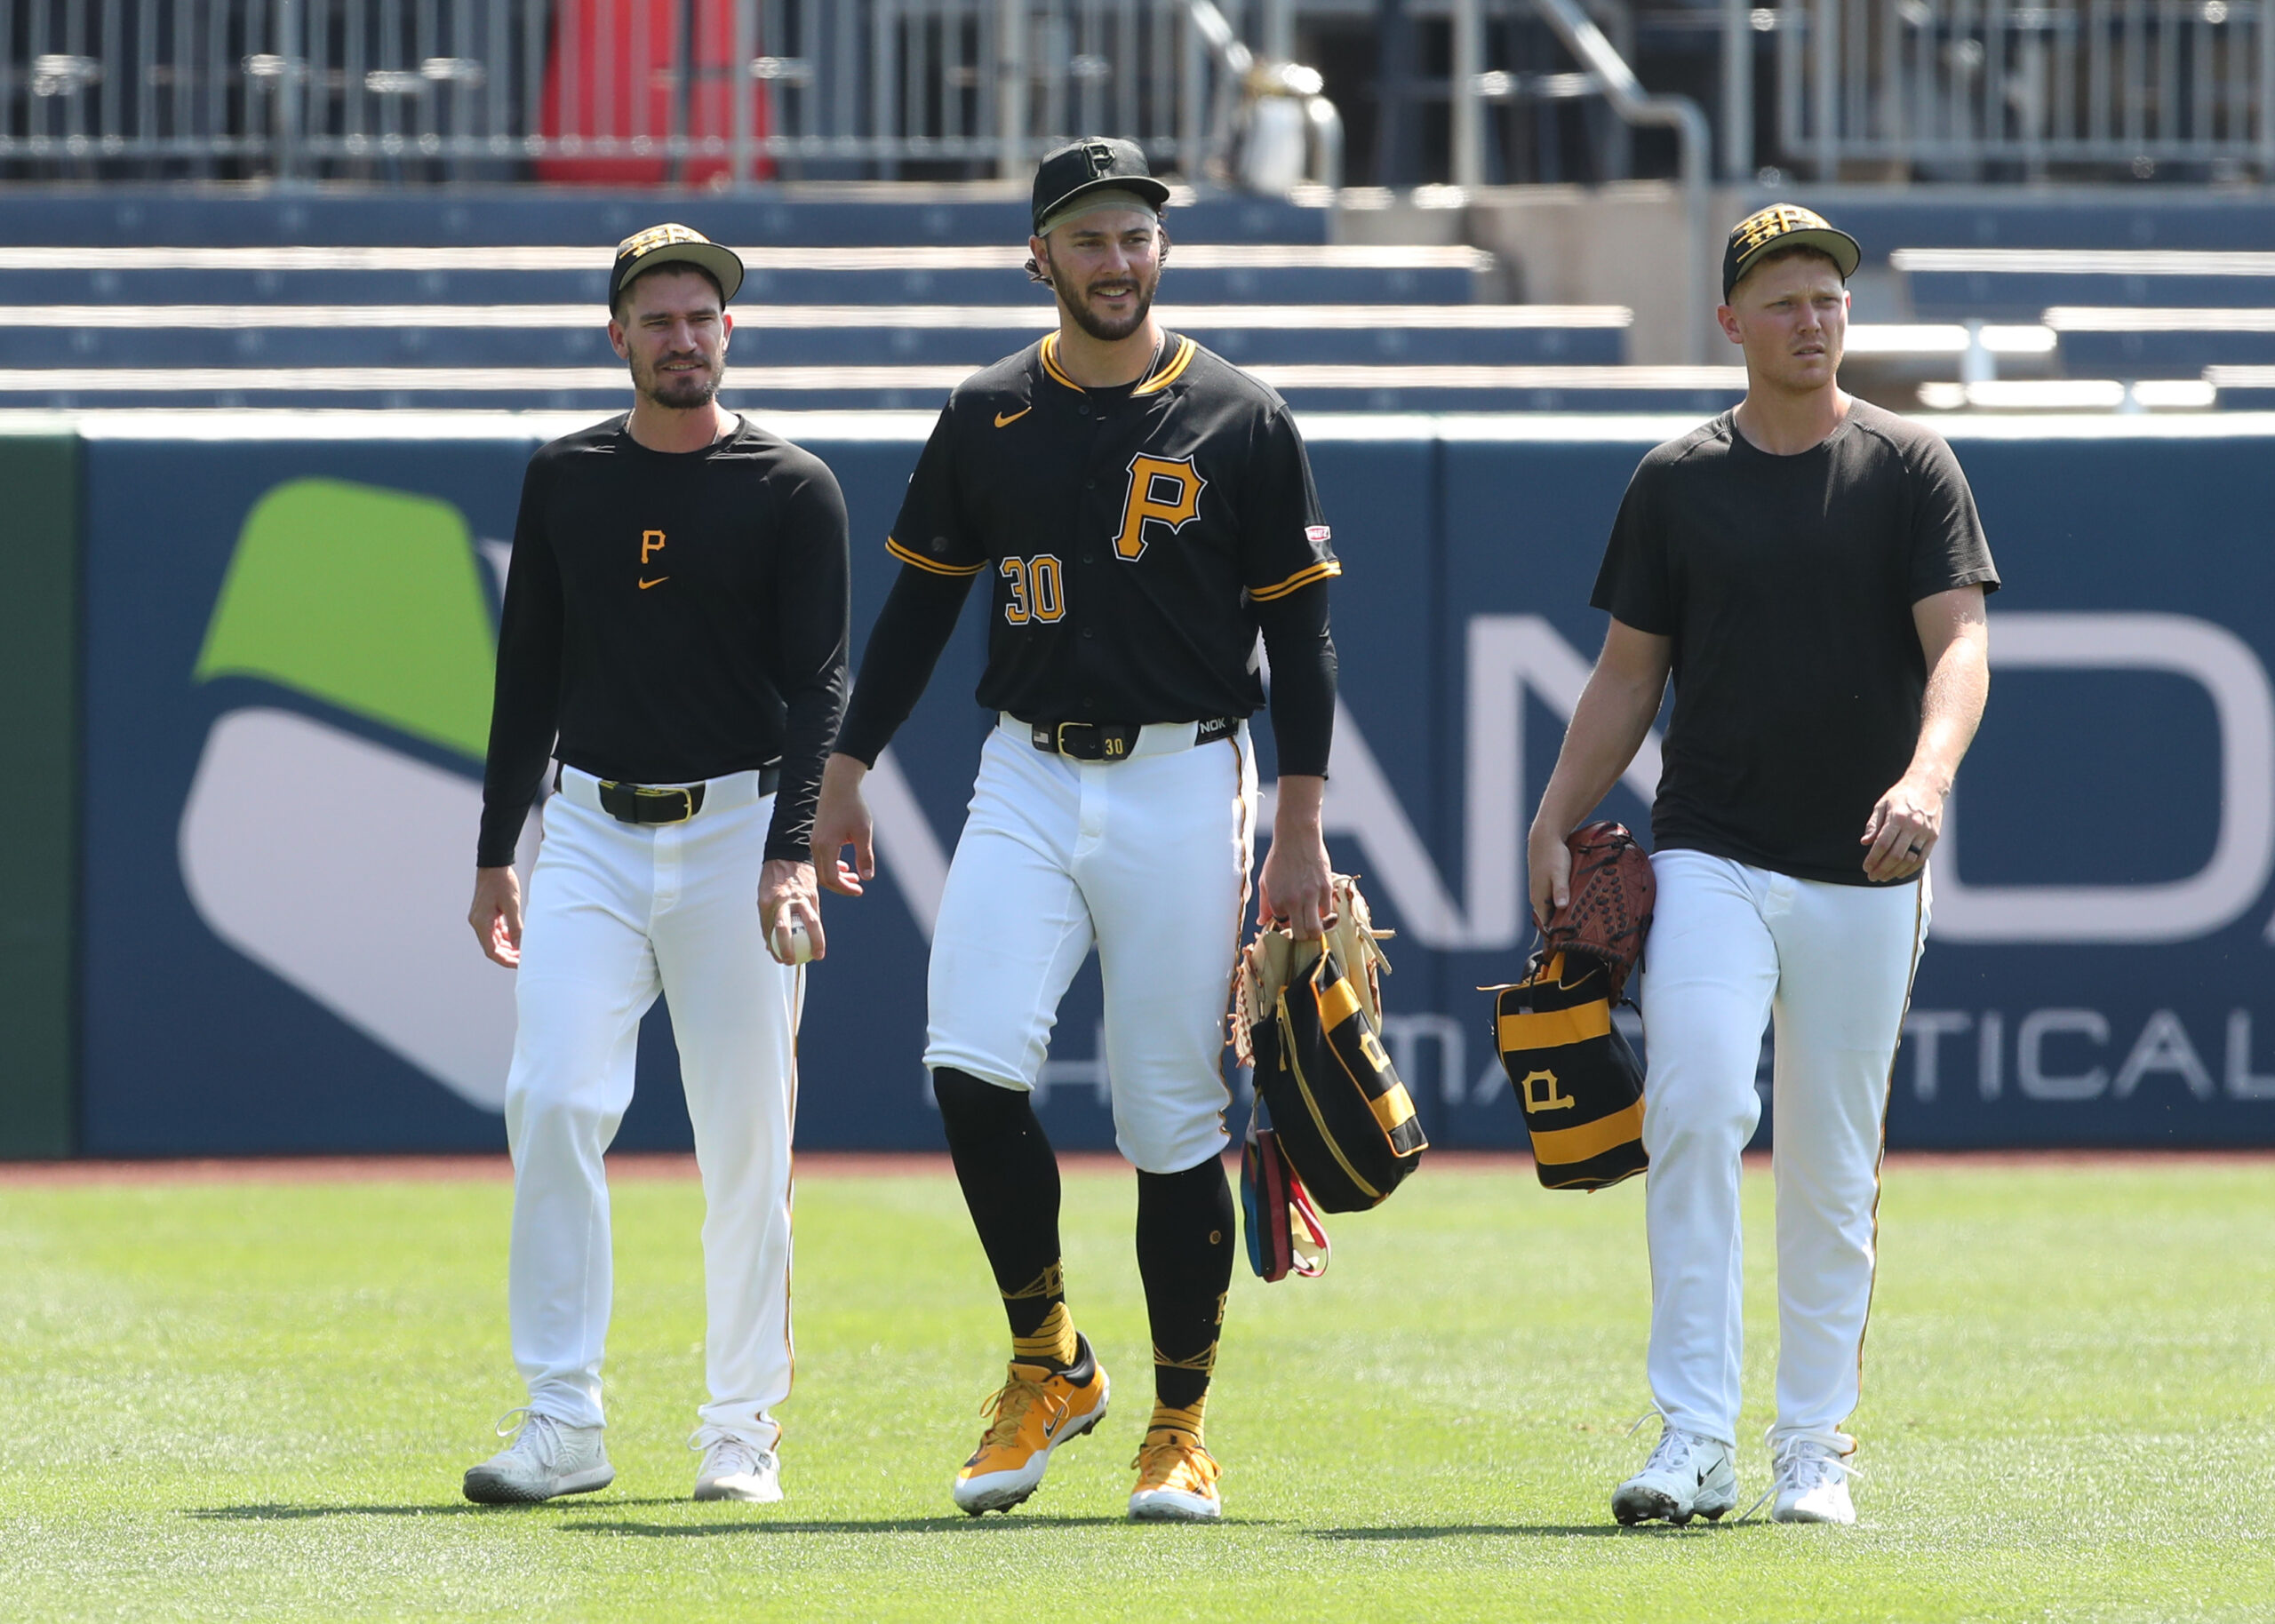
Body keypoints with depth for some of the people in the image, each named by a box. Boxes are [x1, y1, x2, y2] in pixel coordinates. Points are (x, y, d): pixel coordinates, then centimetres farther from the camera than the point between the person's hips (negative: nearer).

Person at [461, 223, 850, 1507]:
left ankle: (743, 1432, 10)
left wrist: (791, 854, -18)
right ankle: (565, 1423, -11)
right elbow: (530, 673, 14)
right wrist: (496, 854, 9)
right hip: (590, 828, 2)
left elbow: (820, 686, -6)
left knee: (747, 1143, 0)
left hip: (737, 833, -2)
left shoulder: (792, 489, 0)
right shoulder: (565, 481, 9)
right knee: (553, 1102, -13)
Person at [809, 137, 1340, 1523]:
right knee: (974, 1063, -17)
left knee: (1174, 1121, -1)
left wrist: (1301, 835, -8)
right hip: (1029, 784, 2)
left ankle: (1181, 1428, 11)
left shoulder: (1240, 421, 0)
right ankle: (1049, 1362, 2)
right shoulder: (989, 417, 7)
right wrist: (846, 772, 9)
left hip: (1184, 789, -2)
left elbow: (1300, 629, -1)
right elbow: (922, 602, 15)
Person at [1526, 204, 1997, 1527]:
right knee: (1696, 1112, -17)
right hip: (1709, 859, 0)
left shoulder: (1911, 469, 2)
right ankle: (1696, 1443, -19)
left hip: (1865, 874, 0)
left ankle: (1815, 1451, 14)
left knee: (1834, 1170, 4)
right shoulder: (1679, 480, 8)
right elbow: (1628, 674, 13)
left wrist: (1928, 776, -27)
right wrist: (1555, 825, 3)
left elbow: (1961, 641, -9)